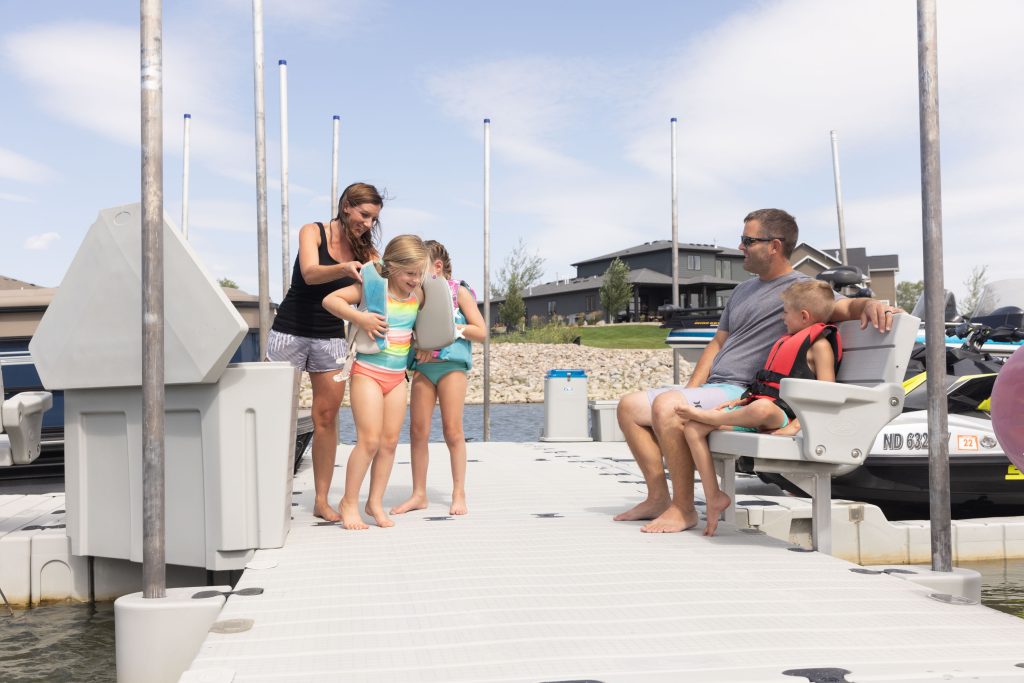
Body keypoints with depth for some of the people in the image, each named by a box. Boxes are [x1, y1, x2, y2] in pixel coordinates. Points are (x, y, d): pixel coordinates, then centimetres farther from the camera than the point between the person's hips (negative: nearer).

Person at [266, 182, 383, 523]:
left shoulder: (364, 250, 4)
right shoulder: (313, 232, -6)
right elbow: (310, 274, -23)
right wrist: (344, 268, -42)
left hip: (331, 338, 3)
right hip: (291, 332, -3)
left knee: (327, 417, 0)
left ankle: (322, 500, 5)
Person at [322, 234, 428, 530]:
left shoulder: (418, 295, 4)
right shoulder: (373, 287, -12)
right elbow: (330, 300, -16)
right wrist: (360, 318, -26)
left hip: (397, 376, 6)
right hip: (368, 373, -6)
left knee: (390, 441, 5)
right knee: (369, 440, -10)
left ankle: (375, 502, 17)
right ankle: (349, 502, 4)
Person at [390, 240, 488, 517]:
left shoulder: (459, 292, 1)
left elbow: (481, 332, -3)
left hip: (451, 364, -4)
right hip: (423, 366, 4)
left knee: (452, 430, -2)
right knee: (418, 430, 2)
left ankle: (459, 494, 8)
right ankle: (419, 494, 11)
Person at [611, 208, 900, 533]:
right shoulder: (743, 290, 23)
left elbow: (843, 306, -18)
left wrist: (870, 304, -42)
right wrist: (692, 389, 9)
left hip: (744, 393, -9)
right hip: (711, 388, 9)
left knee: (666, 406, -32)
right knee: (630, 406, 4)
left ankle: (683, 509, -22)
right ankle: (658, 497, 4)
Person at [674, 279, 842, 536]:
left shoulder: (820, 344, -2)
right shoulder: (788, 340, 26)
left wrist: (794, 427, -22)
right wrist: (739, 401, 17)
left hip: (781, 415, -9)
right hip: (753, 411, 9)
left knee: (761, 408, -44)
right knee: (692, 429, -8)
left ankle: (707, 416, -18)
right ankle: (713, 496, -9)